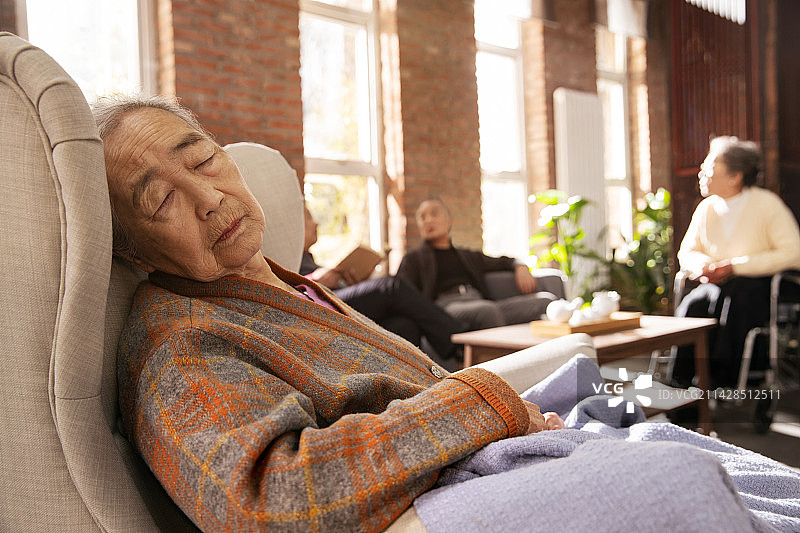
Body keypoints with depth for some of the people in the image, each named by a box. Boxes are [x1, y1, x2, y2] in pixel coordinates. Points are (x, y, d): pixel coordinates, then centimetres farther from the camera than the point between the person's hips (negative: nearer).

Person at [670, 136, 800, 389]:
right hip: (718, 284, 4)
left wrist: (735, 265, -17)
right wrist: (705, 265, -9)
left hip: (758, 285, -4)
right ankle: (680, 384, -25)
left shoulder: (767, 204, -4)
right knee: (692, 305, -28)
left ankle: (722, 384, -26)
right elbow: (686, 253, 17)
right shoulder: (706, 208, 9)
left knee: (731, 303, -36)